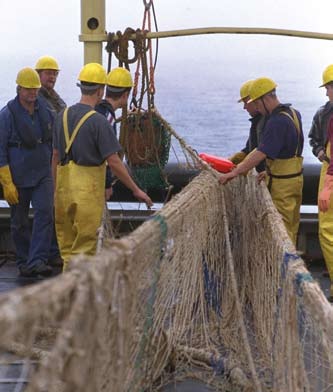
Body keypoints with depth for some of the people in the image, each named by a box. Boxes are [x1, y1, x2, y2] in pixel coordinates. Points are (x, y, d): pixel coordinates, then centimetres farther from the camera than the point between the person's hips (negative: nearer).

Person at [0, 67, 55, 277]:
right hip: (18, 178, -3)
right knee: (19, 222, 7)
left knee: (45, 213, -14)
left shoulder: (45, 111, 6)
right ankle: (23, 262, 21)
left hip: (43, 175, 3)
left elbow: (52, 143, 17)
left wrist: (53, 171, 16)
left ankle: (37, 261, -17)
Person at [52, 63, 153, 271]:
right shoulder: (99, 121, -14)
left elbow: (56, 156, 12)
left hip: (64, 184, 6)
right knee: (86, 241, 1)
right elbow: (114, 161, -14)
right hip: (88, 186, -6)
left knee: (67, 241, 14)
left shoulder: (63, 116, 6)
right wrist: (136, 190, -7)